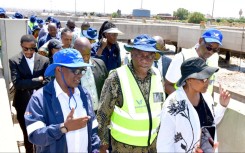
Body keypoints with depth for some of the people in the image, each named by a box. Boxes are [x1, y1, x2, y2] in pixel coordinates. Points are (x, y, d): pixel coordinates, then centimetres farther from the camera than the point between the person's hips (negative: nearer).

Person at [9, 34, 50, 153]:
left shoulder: (44, 60, -2)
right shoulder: (14, 61, -5)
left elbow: (47, 82, -6)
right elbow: (17, 83, -18)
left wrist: (27, 85, -17)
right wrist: (37, 80, -18)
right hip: (23, 105, 0)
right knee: (27, 135, 16)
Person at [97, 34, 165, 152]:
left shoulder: (157, 76, -6)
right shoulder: (116, 78, -22)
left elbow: (161, 108, 7)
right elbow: (103, 114, -15)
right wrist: (103, 142, -9)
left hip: (152, 141, 4)